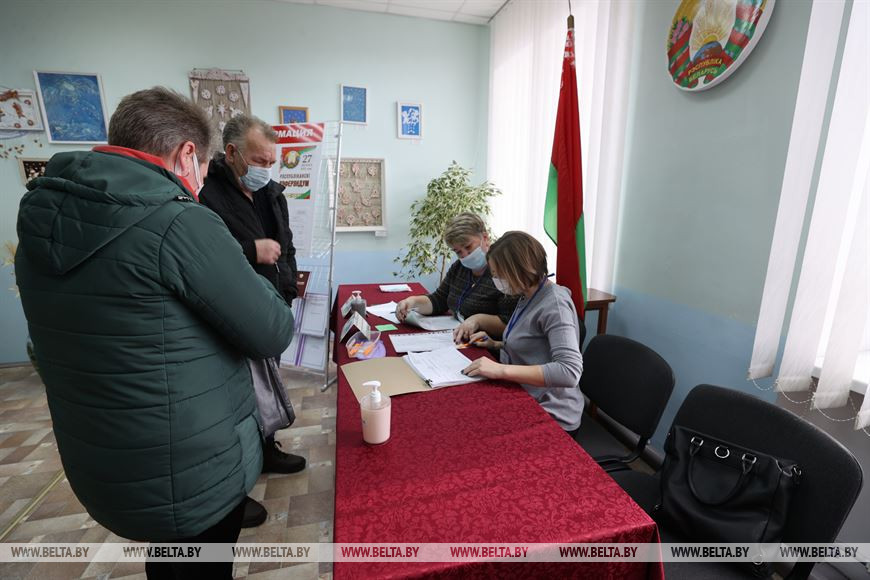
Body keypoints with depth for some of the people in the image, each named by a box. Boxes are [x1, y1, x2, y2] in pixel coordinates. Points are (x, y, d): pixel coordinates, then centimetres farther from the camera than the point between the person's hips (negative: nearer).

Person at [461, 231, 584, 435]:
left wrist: (501, 369, -32)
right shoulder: (528, 297, 5)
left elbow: (570, 372, -31)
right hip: (528, 401, 7)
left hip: (550, 416, -7)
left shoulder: (554, 303, -20)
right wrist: (496, 345, 3)